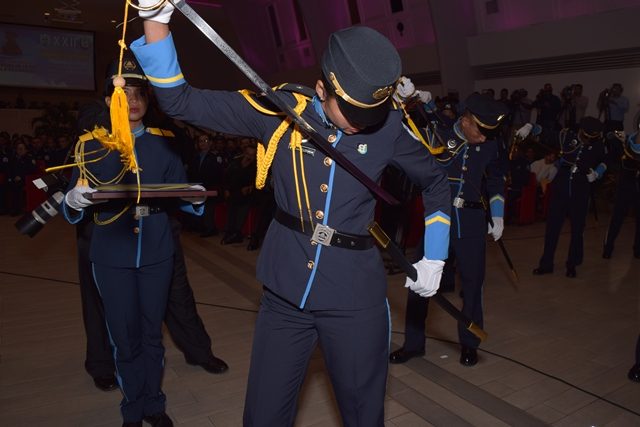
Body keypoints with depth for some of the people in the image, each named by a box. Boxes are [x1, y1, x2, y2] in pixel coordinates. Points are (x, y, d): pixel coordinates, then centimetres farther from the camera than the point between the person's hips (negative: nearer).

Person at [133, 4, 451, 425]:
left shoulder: (389, 125, -7)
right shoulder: (281, 110, -8)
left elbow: (436, 181, 9)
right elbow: (180, 100, -6)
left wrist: (434, 258, 4)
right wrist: (156, 19, -17)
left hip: (356, 299, 0)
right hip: (284, 294, 1)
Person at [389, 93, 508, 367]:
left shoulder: (489, 145, 5)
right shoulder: (437, 135, -4)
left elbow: (496, 180, 19)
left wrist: (498, 215, 12)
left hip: (471, 225, 2)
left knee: (472, 283, 7)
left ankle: (469, 344, 29)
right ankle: (413, 343, 21)